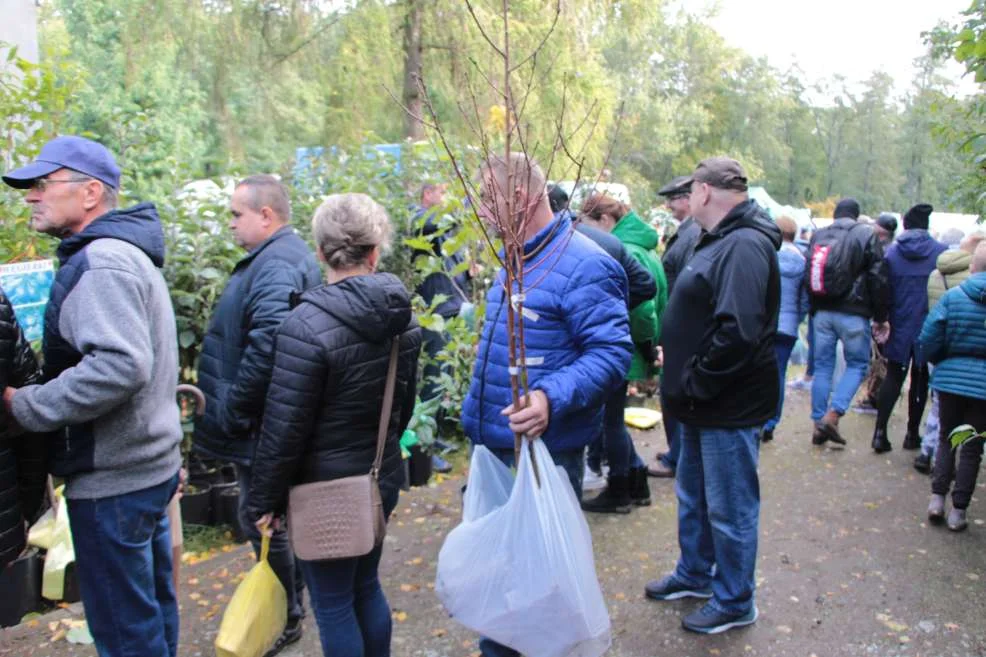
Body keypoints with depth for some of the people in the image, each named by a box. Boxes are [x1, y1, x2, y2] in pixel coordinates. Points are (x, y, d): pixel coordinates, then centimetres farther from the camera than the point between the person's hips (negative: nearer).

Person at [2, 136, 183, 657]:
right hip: (151, 465, 10)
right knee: (152, 606, 22)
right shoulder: (126, 252, 13)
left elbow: (119, 365, -30)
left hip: (112, 481, -10)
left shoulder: (101, 262, -18)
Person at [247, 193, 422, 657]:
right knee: (365, 586, 23)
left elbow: (284, 428, -17)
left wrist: (264, 500, -5)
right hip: (383, 478, 7)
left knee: (333, 605, 10)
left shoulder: (307, 326, -22)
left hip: (326, 489, -6)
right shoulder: (402, 316, -1)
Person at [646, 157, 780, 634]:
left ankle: (734, 602, 25)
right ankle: (694, 575, 42)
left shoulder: (744, 246, -22)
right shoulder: (721, 239, 11)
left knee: (729, 509, 7)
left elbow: (737, 332, -32)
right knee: (693, 497, 23)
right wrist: (680, 374, 11)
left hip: (729, 408, -10)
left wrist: (693, 385, -21)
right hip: (704, 403, 10)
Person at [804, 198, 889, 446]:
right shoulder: (867, 235, -5)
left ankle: (819, 424, 12)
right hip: (853, 314, -4)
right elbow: (878, 279, -6)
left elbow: (808, 276, 13)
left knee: (823, 366, 10)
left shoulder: (818, 236, 8)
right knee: (857, 365, 8)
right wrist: (881, 317, 1)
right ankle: (832, 415, -6)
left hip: (822, 312, 4)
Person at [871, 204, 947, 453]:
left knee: (894, 376, 8)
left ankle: (880, 431, -3)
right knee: (920, 377, 12)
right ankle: (912, 433, 17)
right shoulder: (941, 251, -5)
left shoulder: (891, 251, -2)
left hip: (900, 324, 1)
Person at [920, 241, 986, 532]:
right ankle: (958, 510, 12)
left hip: (950, 378, 0)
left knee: (947, 438, 18)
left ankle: (937, 497, 11)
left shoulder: (953, 296, -9)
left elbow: (928, 339, -9)